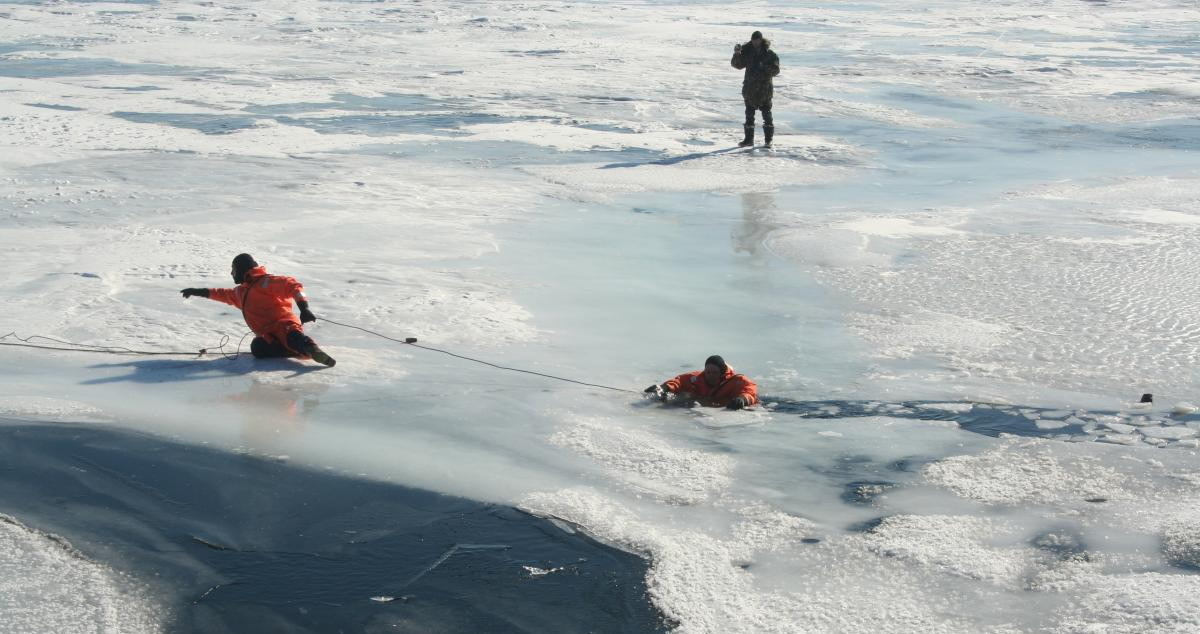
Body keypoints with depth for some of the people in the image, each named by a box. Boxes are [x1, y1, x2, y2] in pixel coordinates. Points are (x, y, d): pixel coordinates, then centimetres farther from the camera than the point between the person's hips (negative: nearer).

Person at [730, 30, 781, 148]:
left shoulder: (769, 54, -6)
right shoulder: (747, 51, 1)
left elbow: (775, 71, -9)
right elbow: (737, 64, 1)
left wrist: (765, 67, -26)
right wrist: (737, 54, -15)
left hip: (765, 89, -3)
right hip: (750, 88, 3)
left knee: (767, 114, 0)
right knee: (749, 115, 9)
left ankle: (768, 139, 8)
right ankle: (749, 139, 18)